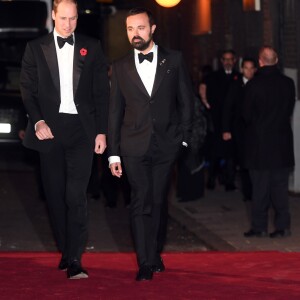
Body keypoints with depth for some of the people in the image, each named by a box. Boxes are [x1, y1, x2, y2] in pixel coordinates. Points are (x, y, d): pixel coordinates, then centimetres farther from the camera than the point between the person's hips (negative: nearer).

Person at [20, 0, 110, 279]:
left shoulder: (91, 48, 8)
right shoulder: (36, 48, 8)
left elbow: (101, 92, 7)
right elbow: (27, 89, 5)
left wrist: (101, 131, 2)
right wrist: (37, 121, -9)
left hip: (81, 129, -1)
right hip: (49, 128, 1)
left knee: (76, 194, -11)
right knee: (55, 194, 6)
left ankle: (75, 259, -13)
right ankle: (65, 251, 18)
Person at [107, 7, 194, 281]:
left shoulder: (173, 60, 3)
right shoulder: (121, 67, 6)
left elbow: (186, 101, 7)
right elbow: (115, 112, 7)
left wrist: (184, 137, 0)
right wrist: (113, 153, 5)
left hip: (166, 145, 0)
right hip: (134, 146, 0)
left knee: (159, 202, 8)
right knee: (141, 203, -6)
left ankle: (156, 254, 23)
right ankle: (145, 264, -4)